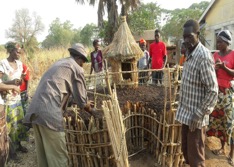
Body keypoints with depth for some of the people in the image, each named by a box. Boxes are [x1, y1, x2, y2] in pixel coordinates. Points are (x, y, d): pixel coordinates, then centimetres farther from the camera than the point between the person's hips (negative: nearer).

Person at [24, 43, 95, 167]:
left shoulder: (58, 63, 27)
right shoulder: (77, 69, 3)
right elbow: (82, 101, 4)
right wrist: (92, 111, 24)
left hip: (35, 110, 9)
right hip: (49, 113, -9)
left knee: (43, 154, 18)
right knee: (58, 157, 1)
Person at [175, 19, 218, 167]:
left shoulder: (204, 56, -20)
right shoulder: (190, 54, 8)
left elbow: (213, 91, -21)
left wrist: (199, 114, -20)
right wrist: (184, 110, 17)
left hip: (195, 117, -8)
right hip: (186, 114, 9)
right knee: (186, 151, 21)